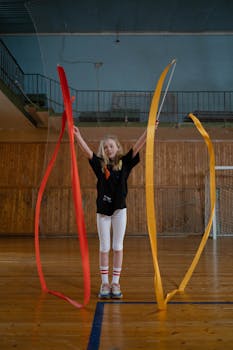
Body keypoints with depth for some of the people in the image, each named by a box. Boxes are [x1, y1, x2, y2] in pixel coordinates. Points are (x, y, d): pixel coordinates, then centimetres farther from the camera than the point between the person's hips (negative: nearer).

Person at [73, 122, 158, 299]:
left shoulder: (124, 162, 1)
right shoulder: (100, 164, 1)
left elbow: (137, 147, -9)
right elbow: (87, 151, -10)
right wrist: (77, 136, -24)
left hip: (119, 209, 0)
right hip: (102, 210, 0)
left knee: (118, 247, 6)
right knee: (104, 248, 8)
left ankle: (116, 283, 16)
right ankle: (105, 283, 17)